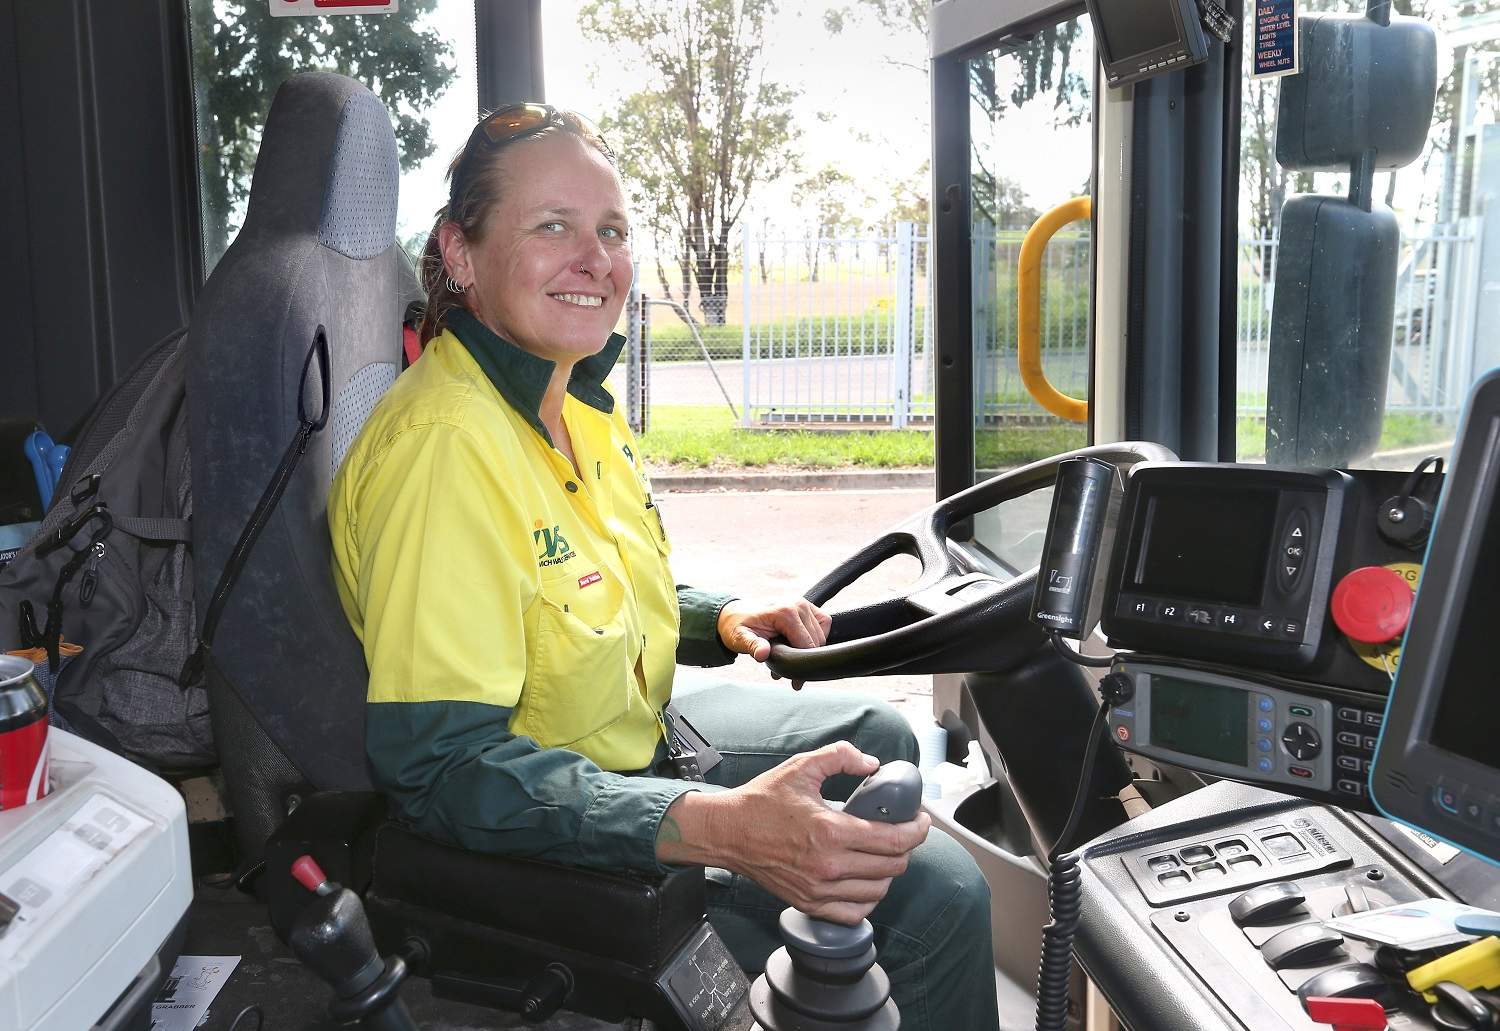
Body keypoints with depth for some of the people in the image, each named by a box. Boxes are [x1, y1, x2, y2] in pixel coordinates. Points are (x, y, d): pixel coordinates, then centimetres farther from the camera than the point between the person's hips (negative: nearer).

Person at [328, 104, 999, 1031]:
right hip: (543, 840, -10)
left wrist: (720, 618, -2)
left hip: (631, 738, 10)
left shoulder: (576, 397, 2)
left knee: (877, 733, 22)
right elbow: (441, 764, -34)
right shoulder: (446, 444, -30)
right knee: (936, 888, -14)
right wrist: (723, 827, -42)